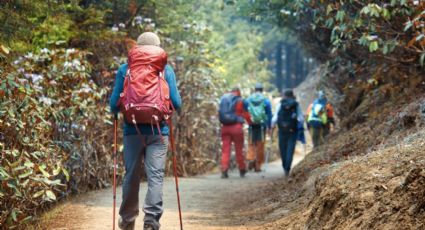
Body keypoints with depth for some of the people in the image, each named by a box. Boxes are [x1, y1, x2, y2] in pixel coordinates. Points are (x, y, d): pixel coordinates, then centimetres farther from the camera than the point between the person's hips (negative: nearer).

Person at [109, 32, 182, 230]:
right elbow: (176, 103, 0)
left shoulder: (125, 70, 2)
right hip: (158, 131, -1)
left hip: (133, 130, 1)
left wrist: (117, 111, 23)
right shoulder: (166, 70, 1)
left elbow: (114, 104, 1)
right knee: (155, 176, -4)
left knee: (131, 176, 12)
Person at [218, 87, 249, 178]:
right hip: (236, 127, -3)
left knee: (225, 149, 1)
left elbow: (220, 113, 14)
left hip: (225, 127, 3)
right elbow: (245, 113, 2)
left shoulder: (223, 99, 12)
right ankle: (242, 170, 16)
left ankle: (224, 170, -12)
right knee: (239, 149, 6)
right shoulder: (239, 100, 0)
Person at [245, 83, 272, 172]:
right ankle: (258, 165, 7)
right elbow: (269, 115, 2)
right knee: (260, 145, 6)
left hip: (251, 125, 1)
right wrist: (269, 127, 6)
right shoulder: (266, 101, 1)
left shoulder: (247, 100, 4)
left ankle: (251, 159, -15)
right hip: (262, 125, -1)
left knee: (251, 144, 10)